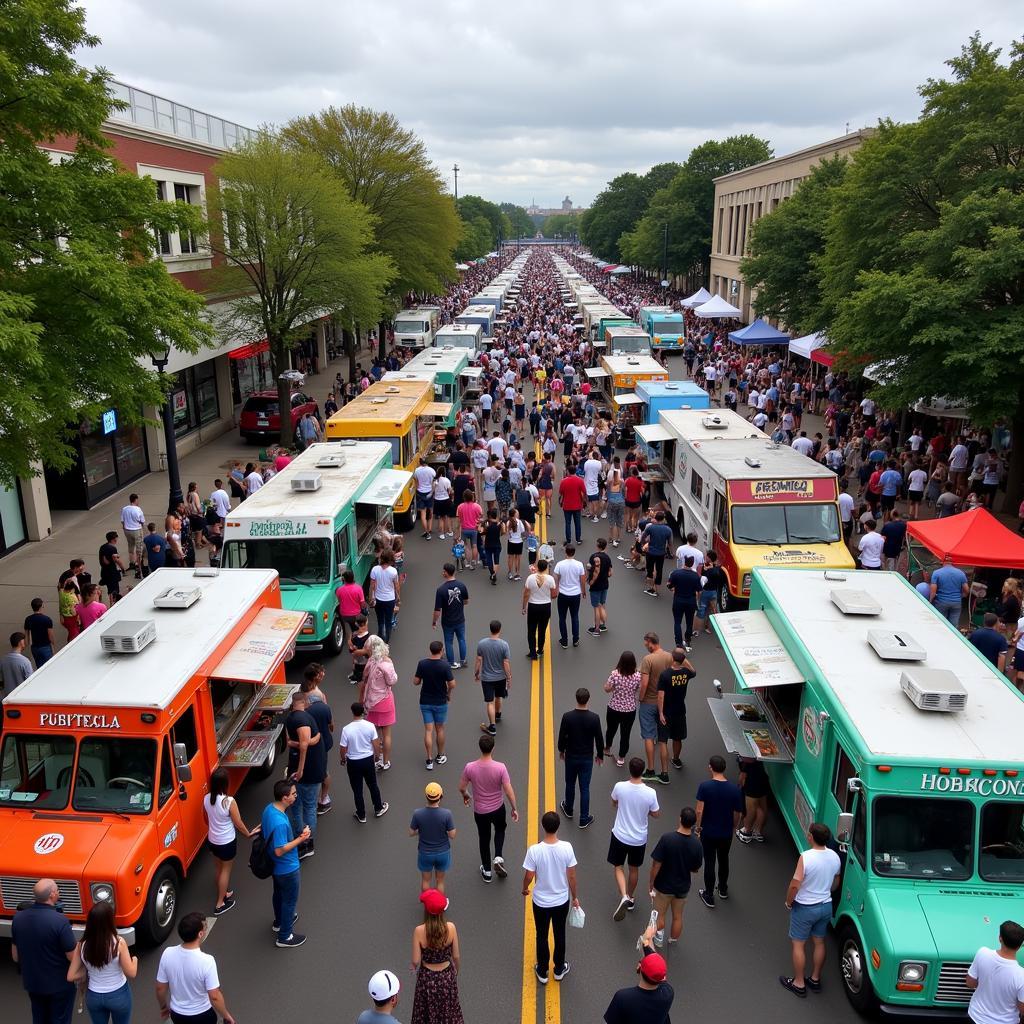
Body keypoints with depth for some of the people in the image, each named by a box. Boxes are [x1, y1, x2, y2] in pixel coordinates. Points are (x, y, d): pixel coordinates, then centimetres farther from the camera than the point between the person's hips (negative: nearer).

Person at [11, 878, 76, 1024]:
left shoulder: (18, 917, -12)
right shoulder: (59, 921, -29)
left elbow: (15, 956, 2)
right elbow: (73, 957, -21)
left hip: (31, 982, 5)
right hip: (59, 984, -5)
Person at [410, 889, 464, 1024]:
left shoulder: (419, 931, -26)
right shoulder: (450, 928, -21)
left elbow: (416, 961, -17)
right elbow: (456, 956, -9)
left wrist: (415, 967, 6)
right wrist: (456, 971, 11)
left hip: (427, 977, -1)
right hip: (447, 976, 1)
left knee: (427, 1013, 23)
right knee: (448, 1010, 26)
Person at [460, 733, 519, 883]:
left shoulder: (470, 767, -20)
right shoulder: (500, 767, -24)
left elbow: (462, 787, -6)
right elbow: (509, 791, -18)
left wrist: (465, 796, 17)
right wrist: (514, 809, -3)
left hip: (480, 811, 0)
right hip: (498, 808, 0)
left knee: (484, 839, 21)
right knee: (500, 830, 31)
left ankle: (487, 871, 34)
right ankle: (498, 858, 14)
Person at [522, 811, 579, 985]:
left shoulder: (534, 850, -26)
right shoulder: (567, 848, -21)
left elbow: (528, 876, -14)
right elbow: (572, 876, -10)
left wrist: (525, 889, 9)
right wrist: (574, 897, 7)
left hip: (541, 902, -1)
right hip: (562, 901, 1)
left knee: (542, 936, 21)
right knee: (560, 935, 23)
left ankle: (542, 972, 37)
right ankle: (559, 969, 41)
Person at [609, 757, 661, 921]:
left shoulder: (619, 787, -20)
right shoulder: (650, 793, -22)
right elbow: (656, 814, -5)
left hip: (620, 835, -1)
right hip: (639, 838, 1)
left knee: (618, 867, 16)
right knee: (634, 868, 22)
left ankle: (623, 897, -4)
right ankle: (630, 898, 38)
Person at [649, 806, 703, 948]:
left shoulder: (667, 838, -28)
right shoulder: (696, 844, -19)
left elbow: (656, 864, -21)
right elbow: (695, 870, -5)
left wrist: (651, 883, -7)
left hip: (663, 886, -3)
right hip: (682, 887, 3)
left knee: (660, 916, 21)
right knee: (677, 917, 24)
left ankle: (658, 941, 36)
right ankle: (673, 942, 41)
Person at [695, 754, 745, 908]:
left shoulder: (705, 786, -20)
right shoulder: (734, 789, -13)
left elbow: (699, 810, -20)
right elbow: (738, 813, -4)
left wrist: (698, 826, -3)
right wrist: (734, 827, 15)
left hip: (708, 832, -2)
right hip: (726, 833, 2)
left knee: (709, 863, 11)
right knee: (723, 860, 23)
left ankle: (709, 896, 21)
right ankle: (723, 890, 41)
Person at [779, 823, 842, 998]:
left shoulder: (806, 857, -27)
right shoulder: (835, 857, -7)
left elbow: (795, 885, -24)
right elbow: (836, 883, 8)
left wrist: (788, 902, -7)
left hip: (805, 908, -6)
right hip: (826, 906, 6)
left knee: (798, 944, 10)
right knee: (819, 942, 21)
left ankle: (799, 983, 20)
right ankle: (815, 979, 34)